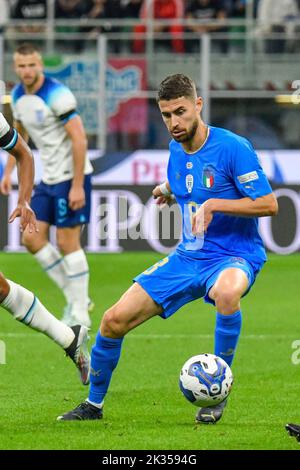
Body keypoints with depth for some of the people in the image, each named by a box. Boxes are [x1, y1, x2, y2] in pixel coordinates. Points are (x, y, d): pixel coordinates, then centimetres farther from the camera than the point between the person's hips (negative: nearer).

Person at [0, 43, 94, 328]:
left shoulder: (57, 95, -19)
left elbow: (79, 139, -21)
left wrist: (77, 186, -24)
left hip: (71, 176, -8)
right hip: (48, 177, 8)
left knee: (67, 243, -7)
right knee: (31, 238, 4)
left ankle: (79, 314, 2)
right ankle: (76, 297, 14)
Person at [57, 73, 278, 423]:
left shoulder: (232, 148, -16)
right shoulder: (176, 149, 6)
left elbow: (268, 204, -18)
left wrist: (214, 204, -26)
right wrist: (167, 188, 8)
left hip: (234, 256, -6)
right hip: (188, 257, 6)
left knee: (226, 291, -44)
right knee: (114, 321, -3)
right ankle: (93, 404, 20)